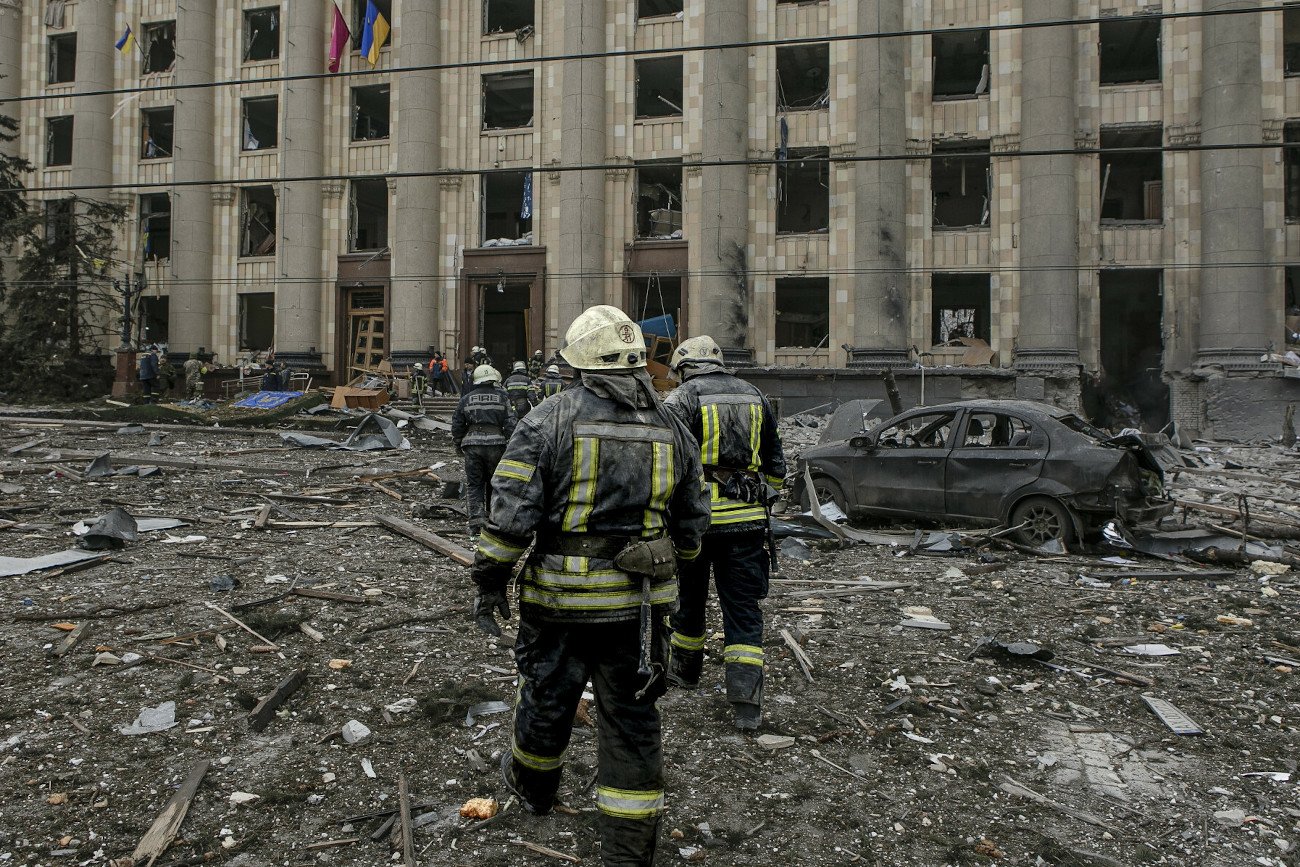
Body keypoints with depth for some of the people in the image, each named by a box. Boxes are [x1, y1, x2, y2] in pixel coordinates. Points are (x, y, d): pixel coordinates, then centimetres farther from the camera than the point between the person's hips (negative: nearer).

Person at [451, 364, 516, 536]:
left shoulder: (466, 399, 7)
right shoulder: (502, 397, 3)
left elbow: (457, 425, 10)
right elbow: (510, 424, -2)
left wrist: (458, 445, 21)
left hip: (472, 444, 1)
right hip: (495, 443, 0)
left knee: (474, 484, 6)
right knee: (494, 483, 13)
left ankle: (476, 518, -5)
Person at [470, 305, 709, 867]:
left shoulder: (548, 421, -10)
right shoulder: (671, 429, 2)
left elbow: (511, 513, -13)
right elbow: (691, 523, 10)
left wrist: (490, 583, -2)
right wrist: (668, 568, 26)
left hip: (561, 599, -2)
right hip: (640, 605, 2)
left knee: (547, 699, 21)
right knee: (632, 721, 11)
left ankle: (532, 787, 48)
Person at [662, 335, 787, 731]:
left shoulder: (683, 397, -4)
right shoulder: (756, 397, 12)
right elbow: (776, 465, 18)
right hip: (747, 520, 3)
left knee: (689, 598, 18)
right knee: (743, 609, 6)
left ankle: (685, 669, 37)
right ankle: (746, 701, 0)